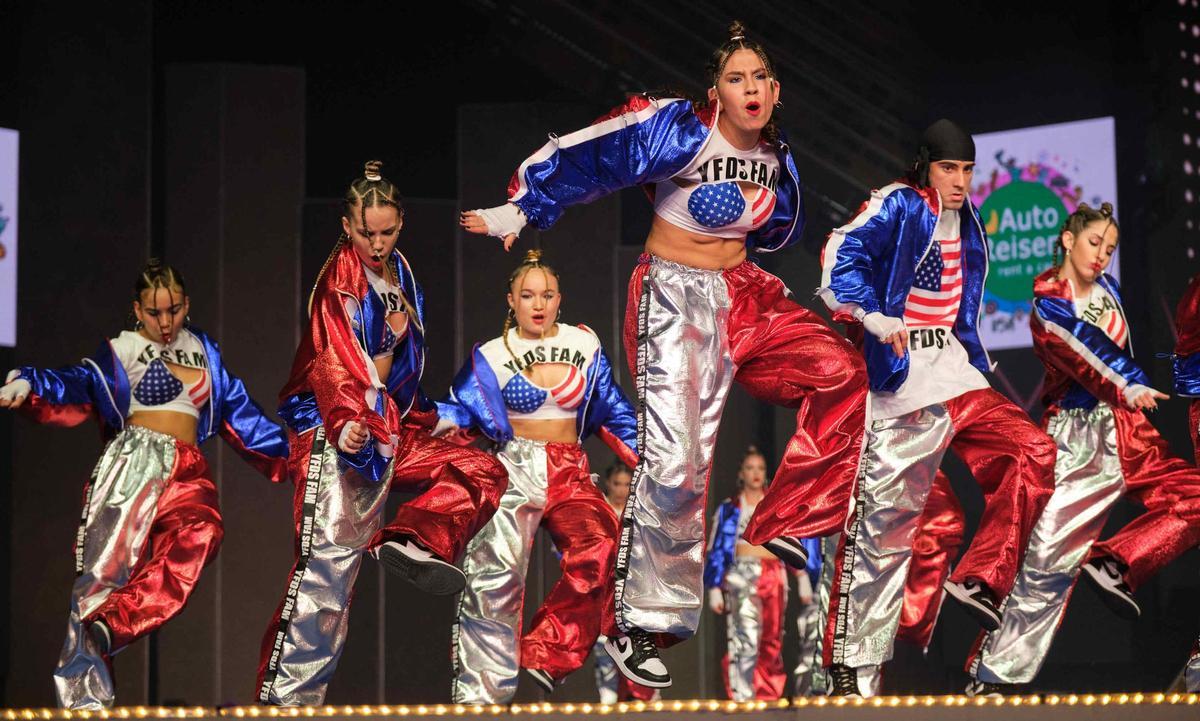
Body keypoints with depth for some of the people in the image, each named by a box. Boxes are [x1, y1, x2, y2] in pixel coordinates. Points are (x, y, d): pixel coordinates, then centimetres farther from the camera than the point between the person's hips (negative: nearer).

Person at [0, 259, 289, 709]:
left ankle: (110, 624, -35)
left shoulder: (203, 350, 21)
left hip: (186, 470, 4)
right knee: (107, 566, -13)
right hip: (131, 462, -4)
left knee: (200, 533, -28)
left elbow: (237, 410, 28)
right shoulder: (122, 351, 5)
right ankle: (81, 694, -13)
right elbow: (77, 388, -10)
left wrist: (288, 453, 28)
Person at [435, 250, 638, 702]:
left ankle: (547, 656, -20)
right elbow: (461, 408, 1)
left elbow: (613, 412, 17)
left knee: (599, 549, -25)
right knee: (496, 572, -17)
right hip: (517, 471, -2)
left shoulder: (584, 344, 12)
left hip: (572, 474, 2)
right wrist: (436, 420, -20)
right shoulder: (492, 356, 6)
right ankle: (481, 691, -13)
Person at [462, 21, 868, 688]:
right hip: (675, 295, -7)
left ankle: (785, 526, -3)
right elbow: (580, 158, -14)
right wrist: (517, 213, -10)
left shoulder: (775, 155, 7)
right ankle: (643, 624, -3)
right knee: (675, 457, -14)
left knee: (843, 374, -14)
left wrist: (756, 208, 2)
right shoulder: (681, 129, -15)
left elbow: (785, 229, 22)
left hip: (743, 290, 7)